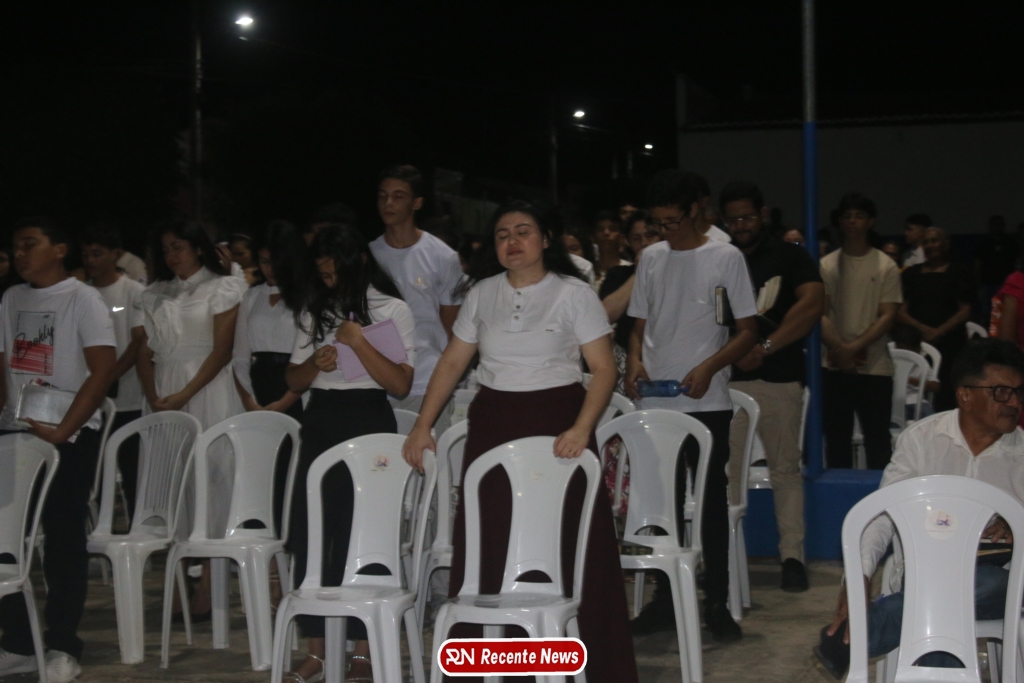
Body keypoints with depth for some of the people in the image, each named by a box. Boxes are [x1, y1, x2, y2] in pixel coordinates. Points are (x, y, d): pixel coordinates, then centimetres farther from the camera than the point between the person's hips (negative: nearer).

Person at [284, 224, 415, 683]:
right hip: (320, 423, 5)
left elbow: (400, 383, -8)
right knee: (309, 534, 0)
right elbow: (294, 380, 14)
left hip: (367, 423, -5)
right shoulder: (316, 311, 14)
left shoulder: (393, 310, 0)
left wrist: (359, 343, -16)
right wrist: (316, 362, -6)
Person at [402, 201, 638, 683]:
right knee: (486, 548, 2)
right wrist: (422, 426, 5)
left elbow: (603, 368, -7)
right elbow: (453, 362, 12)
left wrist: (581, 429, -20)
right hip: (492, 422, 4)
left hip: (557, 421, -3)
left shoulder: (573, 294, -2)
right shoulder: (482, 294, 9)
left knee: (569, 547, -6)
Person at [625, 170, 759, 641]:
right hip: (655, 400, 4)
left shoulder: (725, 258, -1)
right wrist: (635, 362, -3)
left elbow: (748, 332, -2)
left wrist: (709, 367, -16)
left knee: (712, 500, 1)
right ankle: (665, 599, 16)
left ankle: (716, 602, 8)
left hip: (707, 403, -4)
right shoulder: (651, 258, 11)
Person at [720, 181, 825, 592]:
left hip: (778, 378, -2)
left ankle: (792, 555, 3)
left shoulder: (789, 257, 8)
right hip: (725, 379, 2)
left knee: (785, 467, 0)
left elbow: (813, 304, -7)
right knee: (725, 469, -1)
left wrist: (766, 347, -15)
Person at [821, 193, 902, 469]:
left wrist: (854, 347, -14)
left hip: (874, 366, -2)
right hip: (834, 366, 2)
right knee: (837, 438, 8)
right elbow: (820, 312, 0)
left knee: (877, 440, 0)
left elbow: (888, 315, -4)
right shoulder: (827, 265, 7)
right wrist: (839, 347, -14)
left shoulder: (886, 267, 3)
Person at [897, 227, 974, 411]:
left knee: (945, 399, -11)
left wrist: (939, 331, -12)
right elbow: (901, 312, 8)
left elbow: (965, 311, -1)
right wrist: (923, 328, -9)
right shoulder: (911, 274, 15)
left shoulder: (958, 273, 6)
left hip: (949, 345, -3)